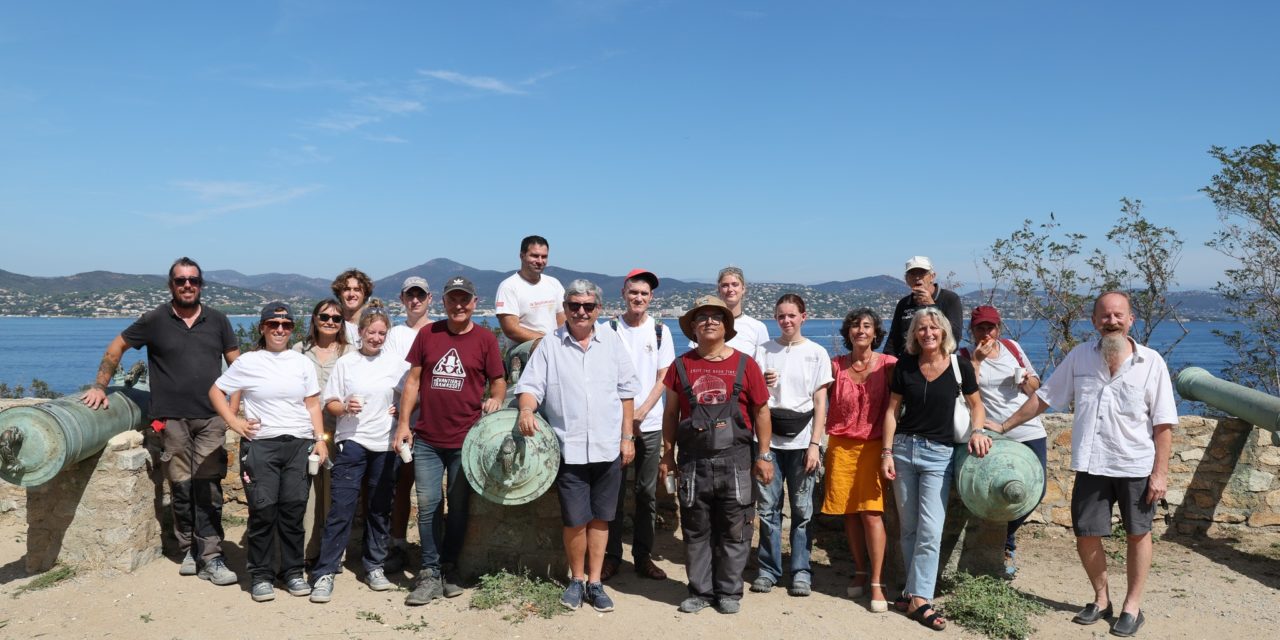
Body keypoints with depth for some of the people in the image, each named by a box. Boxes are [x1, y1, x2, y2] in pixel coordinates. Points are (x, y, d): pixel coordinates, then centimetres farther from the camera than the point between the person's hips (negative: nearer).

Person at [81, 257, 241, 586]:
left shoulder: (217, 320, 7)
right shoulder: (155, 321, 3)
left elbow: (236, 364, 10)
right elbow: (116, 348, 12)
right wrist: (100, 386, 5)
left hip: (211, 419, 1)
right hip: (172, 419, 0)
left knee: (209, 488, -4)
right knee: (181, 489, 4)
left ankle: (210, 558, -2)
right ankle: (188, 551, 18)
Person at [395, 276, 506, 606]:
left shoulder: (485, 339, 1)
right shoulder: (427, 334, 5)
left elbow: (498, 381, 6)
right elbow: (413, 380, 7)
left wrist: (495, 399, -17)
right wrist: (404, 423, 1)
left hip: (466, 440, -1)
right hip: (426, 439, 1)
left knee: (459, 507, 10)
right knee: (428, 505, 2)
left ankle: (449, 569, 25)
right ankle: (430, 574, 11)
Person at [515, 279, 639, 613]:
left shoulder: (611, 341, 7)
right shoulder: (550, 345, 2)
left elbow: (626, 391, 9)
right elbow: (532, 384, -3)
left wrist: (627, 437, 5)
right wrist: (526, 409, -25)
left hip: (608, 447, 2)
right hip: (569, 448, -2)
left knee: (601, 517, 9)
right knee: (575, 520, 2)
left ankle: (594, 581, 23)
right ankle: (577, 580, 22)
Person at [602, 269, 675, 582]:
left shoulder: (660, 331, 5)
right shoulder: (610, 330, 1)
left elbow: (662, 379, 3)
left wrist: (641, 413, -8)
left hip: (650, 422, 1)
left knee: (647, 492, 6)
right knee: (614, 491, 3)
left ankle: (643, 554, 16)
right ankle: (612, 555, 13)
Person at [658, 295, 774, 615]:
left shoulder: (744, 365, -1)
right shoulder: (681, 365, 3)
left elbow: (761, 411, 4)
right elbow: (671, 413, 10)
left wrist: (764, 455, 2)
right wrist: (668, 454, 8)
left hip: (734, 460, -1)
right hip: (693, 461, 1)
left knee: (734, 531, 6)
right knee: (696, 531, 10)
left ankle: (729, 592, 21)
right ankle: (700, 591, 23)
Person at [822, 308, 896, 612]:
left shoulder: (888, 364, -3)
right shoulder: (836, 365, 3)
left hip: (873, 446, -2)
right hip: (841, 445, 3)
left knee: (872, 513, -9)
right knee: (849, 513, 7)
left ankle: (876, 584, -3)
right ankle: (860, 573, 23)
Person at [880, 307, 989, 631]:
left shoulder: (960, 366, -3)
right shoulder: (905, 366, 1)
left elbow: (975, 404, 11)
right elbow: (892, 409, 5)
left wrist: (977, 430, -8)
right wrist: (887, 451, -1)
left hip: (939, 453, -2)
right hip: (904, 448, 2)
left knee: (930, 530, -8)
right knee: (909, 528, 9)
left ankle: (918, 598, -2)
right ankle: (915, 590, 21)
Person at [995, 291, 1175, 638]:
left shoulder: (1151, 362, -7)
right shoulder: (1080, 357, 0)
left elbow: (1163, 423, -6)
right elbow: (1044, 397, 7)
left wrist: (1161, 472, -10)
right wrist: (1004, 425, 6)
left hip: (1137, 466, -2)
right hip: (1091, 465, 2)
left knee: (1138, 534, 11)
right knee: (1086, 535, 8)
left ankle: (1132, 606, 25)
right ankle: (1101, 599, 28)